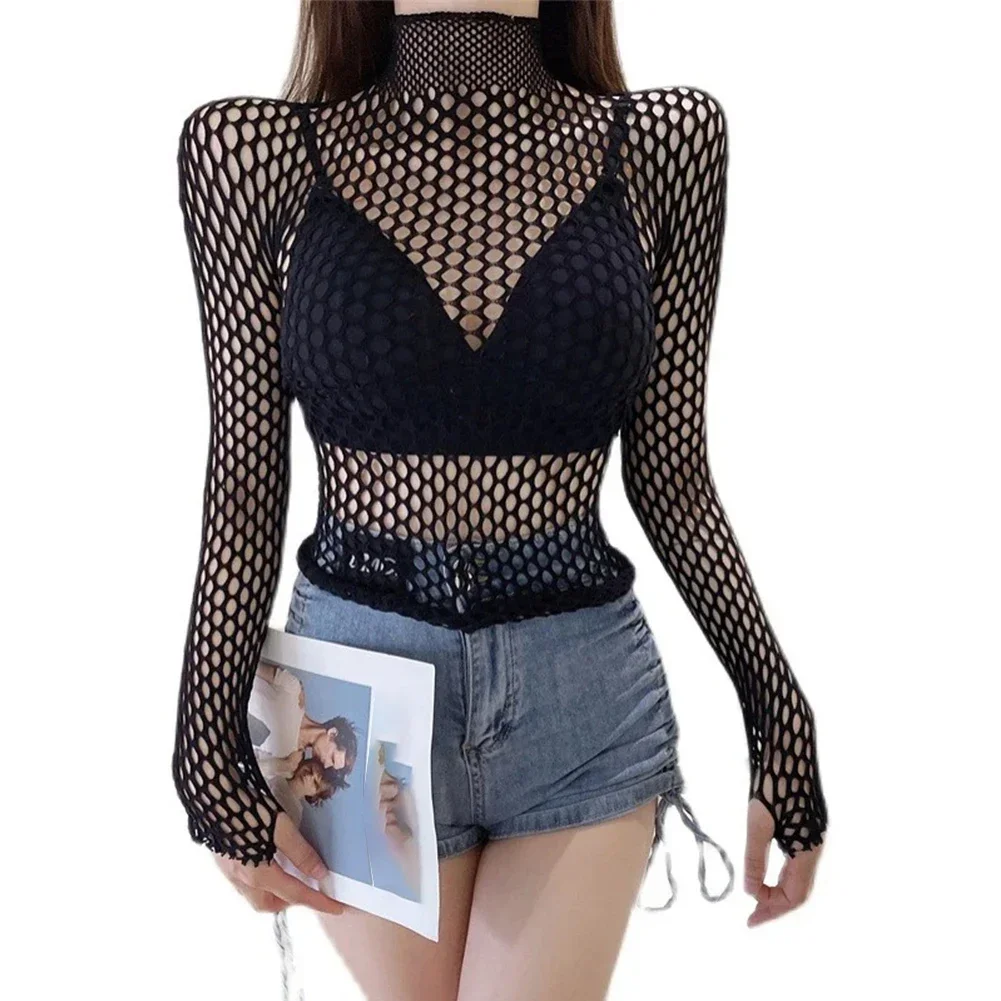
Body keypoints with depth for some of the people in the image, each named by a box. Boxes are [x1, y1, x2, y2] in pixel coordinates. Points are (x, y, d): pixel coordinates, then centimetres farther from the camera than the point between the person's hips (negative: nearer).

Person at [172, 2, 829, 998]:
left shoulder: (664, 141, -2)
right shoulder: (253, 149, -4)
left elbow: (669, 472, 2)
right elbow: (245, 479, -2)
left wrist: (779, 718, 3)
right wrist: (213, 753, -1)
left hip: (585, 693, 0)